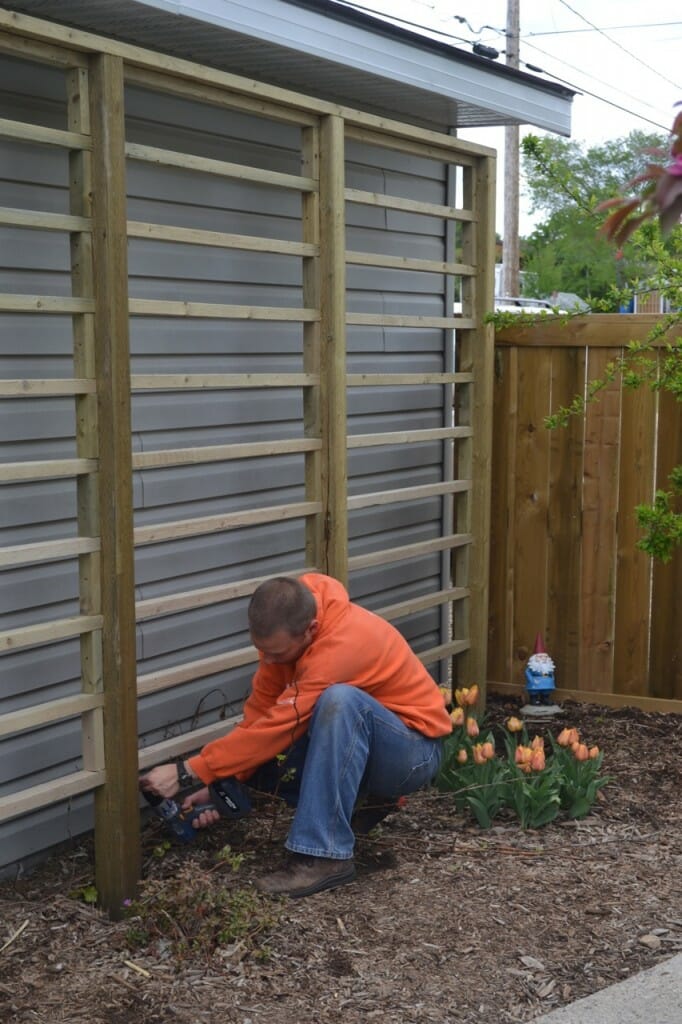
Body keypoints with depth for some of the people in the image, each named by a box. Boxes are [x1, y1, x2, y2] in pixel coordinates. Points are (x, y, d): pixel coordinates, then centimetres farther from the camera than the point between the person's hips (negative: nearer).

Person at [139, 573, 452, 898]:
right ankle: (362, 800, 7)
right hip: (352, 744, 8)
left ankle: (324, 856, -32)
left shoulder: (340, 644, -33)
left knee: (339, 700, -36)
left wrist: (187, 772, -28)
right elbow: (260, 708, -7)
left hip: (413, 753, -8)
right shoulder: (285, 629, -9)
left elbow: (278, 726, -32)